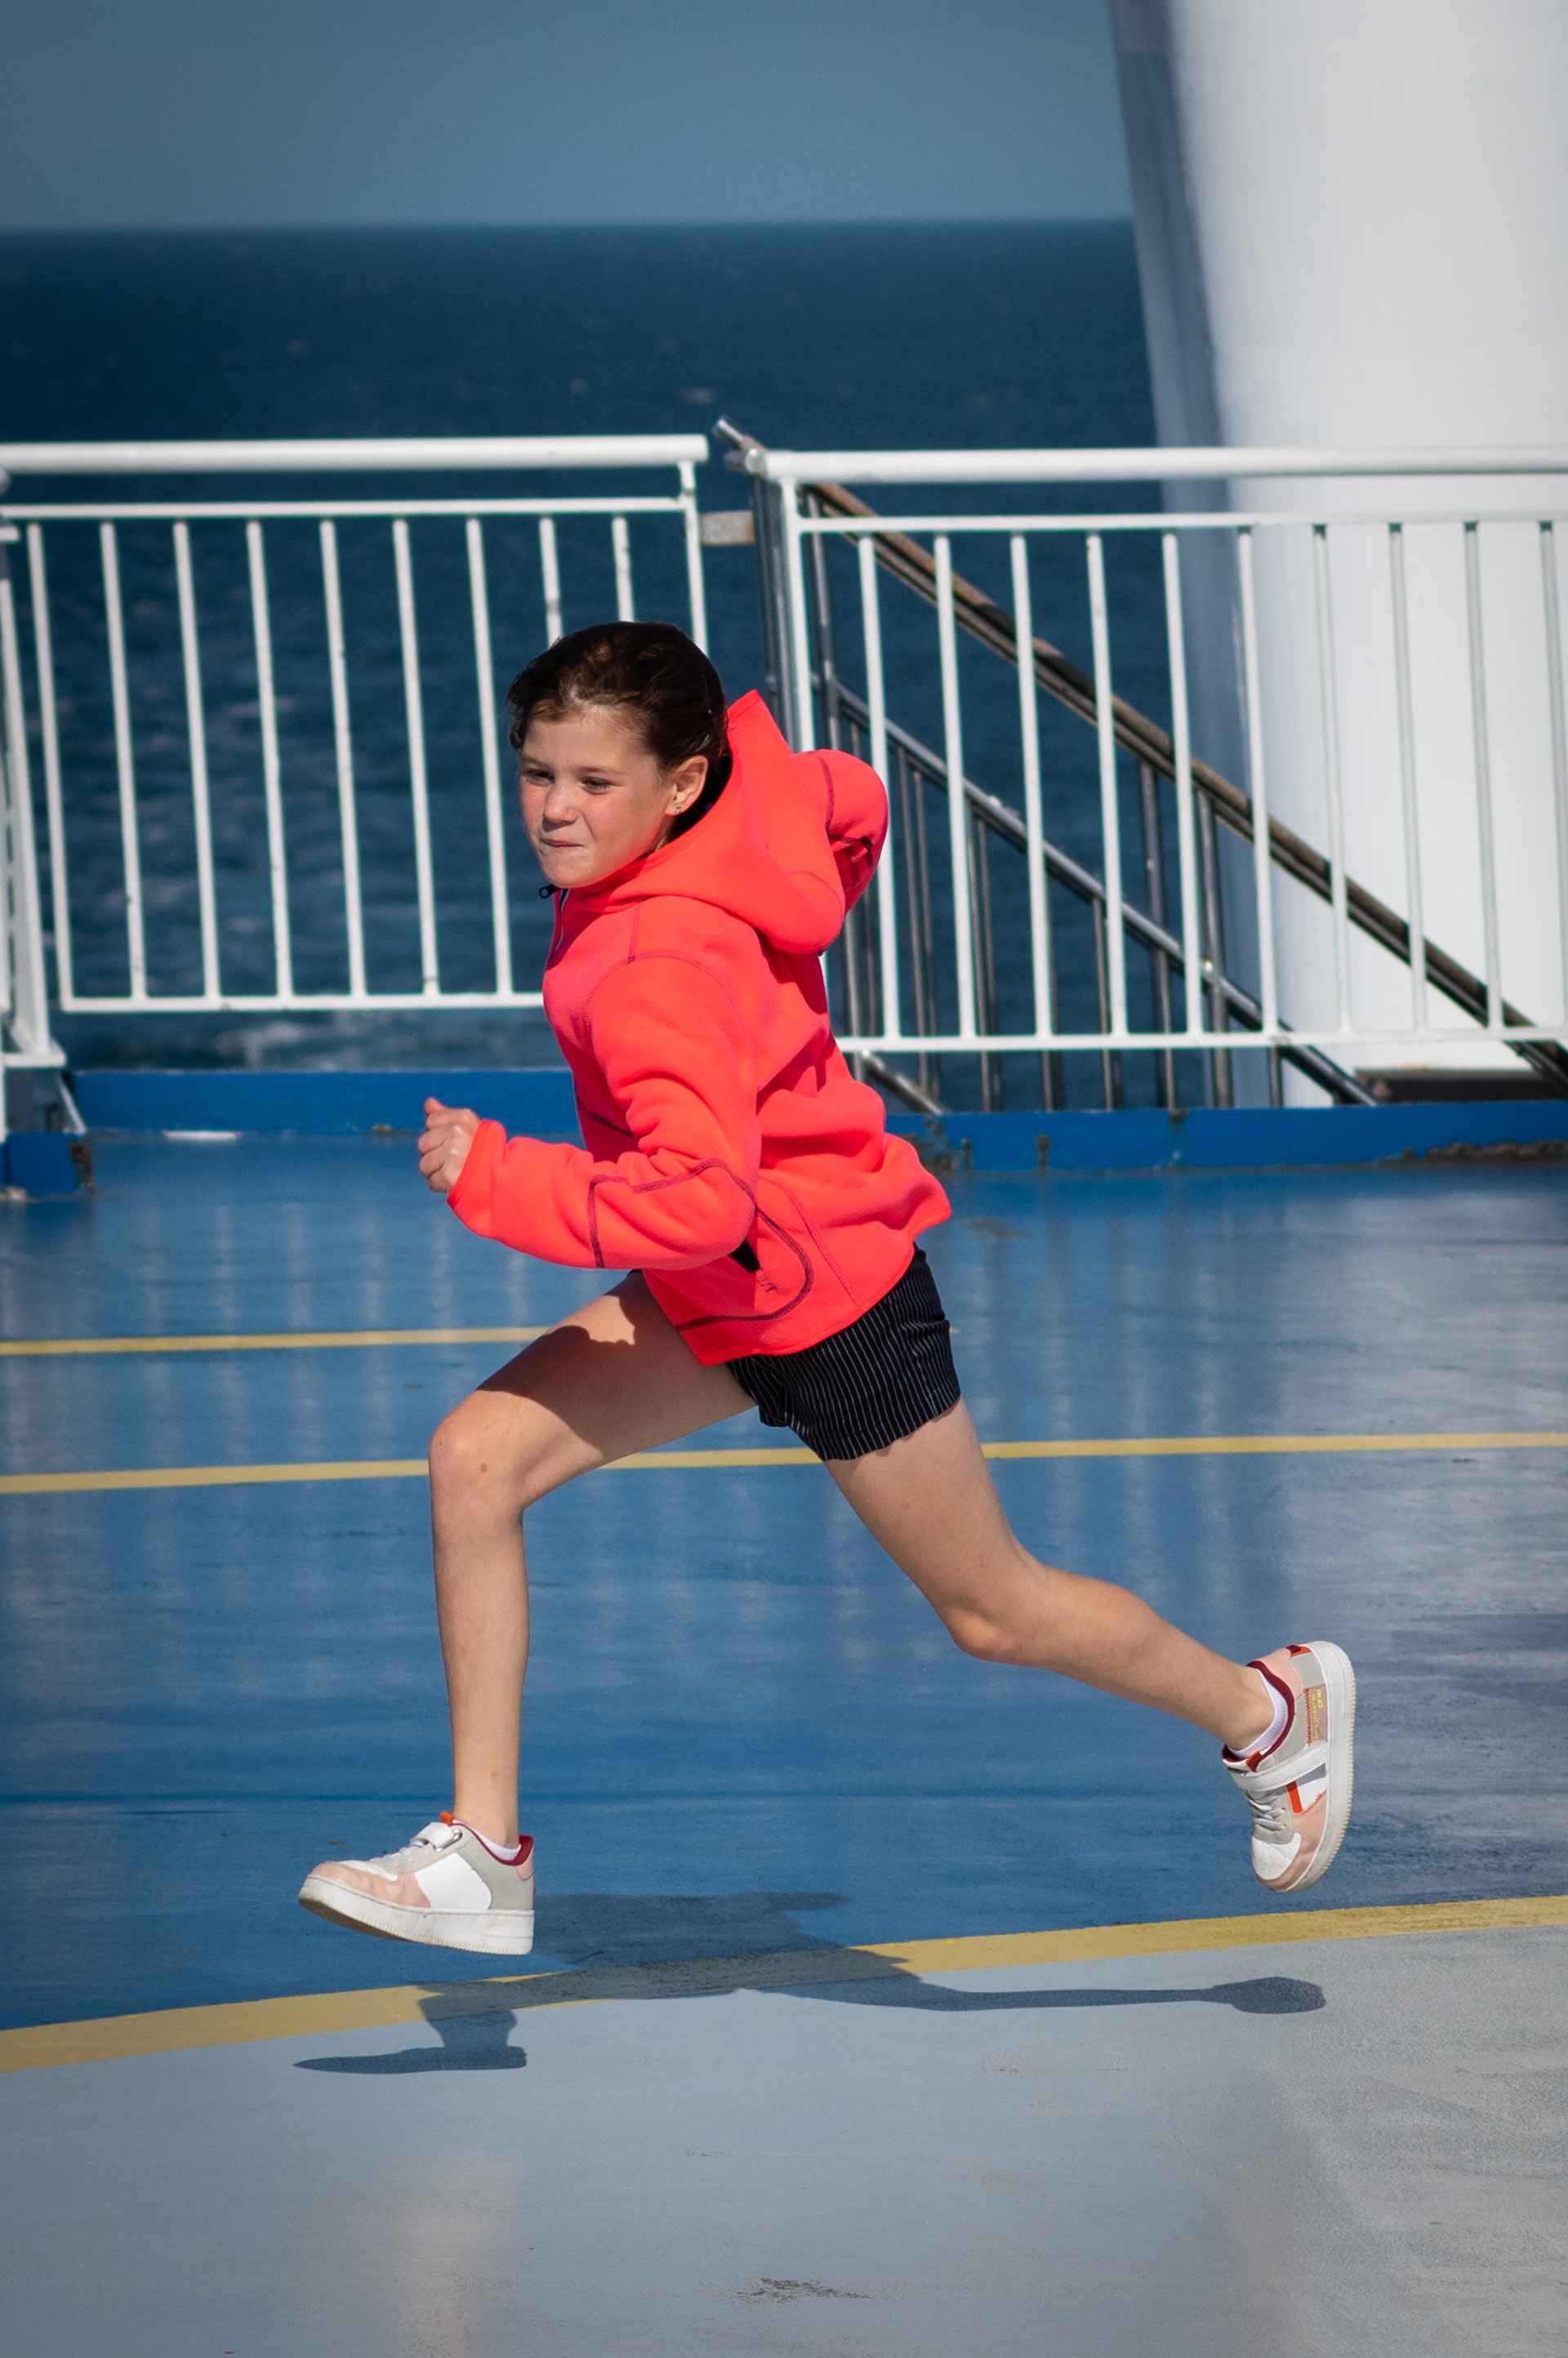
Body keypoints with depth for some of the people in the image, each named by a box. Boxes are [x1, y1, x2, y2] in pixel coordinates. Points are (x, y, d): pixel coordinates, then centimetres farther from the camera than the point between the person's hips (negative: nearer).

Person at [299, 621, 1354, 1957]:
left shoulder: (660, 973, -33)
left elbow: (702, 1200, -40)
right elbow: (854, 805, 12)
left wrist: (496, 1181, -32)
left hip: (826, 1297, -9)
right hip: (719, 1294, 9)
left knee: (991, 1611, 10)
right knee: (477, 1458, -6)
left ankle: (1271, 1713, 35)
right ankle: (483, 1857, -3)